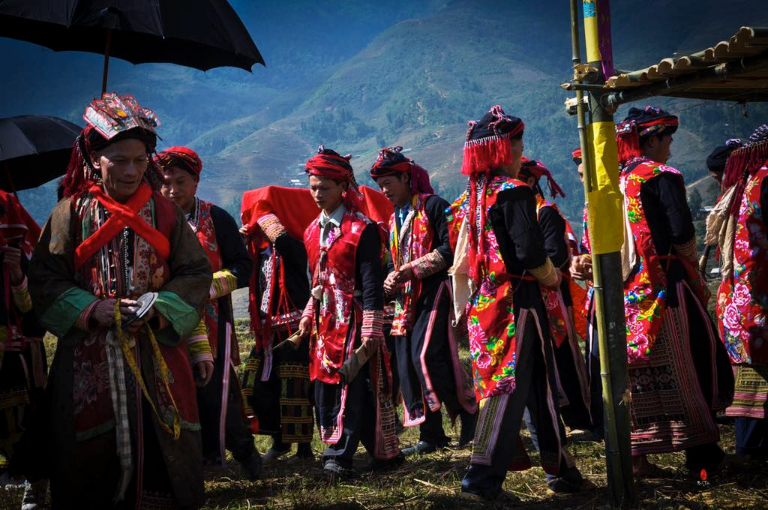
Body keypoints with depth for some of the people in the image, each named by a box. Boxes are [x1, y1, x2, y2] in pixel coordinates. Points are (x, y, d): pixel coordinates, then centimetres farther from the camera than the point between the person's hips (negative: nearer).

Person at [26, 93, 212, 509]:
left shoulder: (164, 213, 7)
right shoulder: (72, 212, 4)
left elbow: (196, 273, 4)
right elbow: (44, 280, 0)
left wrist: (157, 310, -12)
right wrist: (92, 310, -14)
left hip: (156, 356, 1)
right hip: (89, 360, -1)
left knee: (159, 452, 2)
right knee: (92, 459, 4)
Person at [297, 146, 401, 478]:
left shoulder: (362, 229, -10)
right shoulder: (313, 231, 12)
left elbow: (371, 284, -13)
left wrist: (370, 331, -16)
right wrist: (307, 317, 14)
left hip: (352, 322, -7)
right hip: (324, 322, 8)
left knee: (351, 386, -5)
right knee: (324, 386, 8)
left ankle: (339, 455, 3)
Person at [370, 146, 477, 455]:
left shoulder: (433, 206, -4)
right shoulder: (395, 218, 20)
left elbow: (450, 249, -13)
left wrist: (412, 269, -17)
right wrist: (390, 280, 3)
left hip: (434, 293, -8)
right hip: (406, 299, 8)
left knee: (427, 357, -19)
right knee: (407, 366, 3)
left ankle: (468, 412, 1)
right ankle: (431, 435, 11)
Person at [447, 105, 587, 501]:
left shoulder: (468, 197, 11)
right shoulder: (513, 192, -12)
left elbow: (461, 255, 14)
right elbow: (531, 254, -19)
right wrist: (553, 278, -1)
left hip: (481, 304, 9)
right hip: (516, 301, -8)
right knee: (509, 386, -2)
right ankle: (483, 479, 1)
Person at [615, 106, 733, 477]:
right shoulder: (661, 176, -9)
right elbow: (682, 236, -17)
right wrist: (693, 267, -1)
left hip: (626, 292, 6)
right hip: (664, 289, -6)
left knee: (636, 376, 10)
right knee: (690, 368, 5)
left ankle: (637, 456, 13)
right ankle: (701, 453, 10)